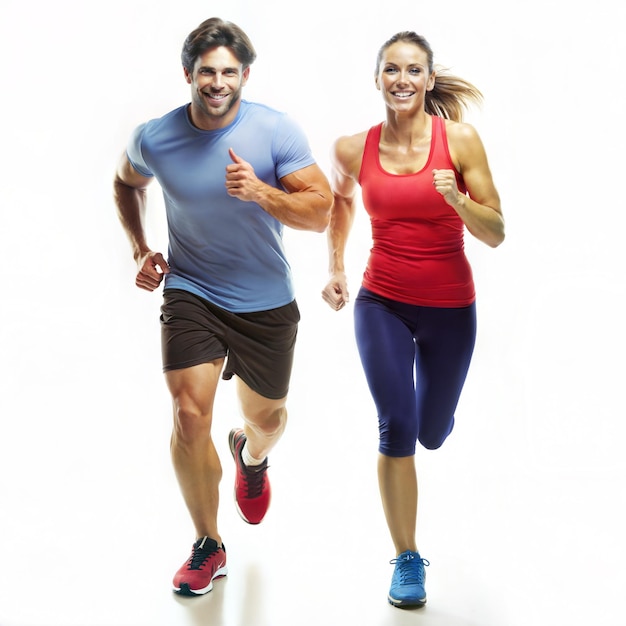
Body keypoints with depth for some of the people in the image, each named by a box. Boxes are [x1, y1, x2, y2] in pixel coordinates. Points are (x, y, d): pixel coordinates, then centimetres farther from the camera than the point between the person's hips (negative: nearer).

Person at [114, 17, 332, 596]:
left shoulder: (276, 131, -14)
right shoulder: (154, 138, -9)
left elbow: (321, 213, -17)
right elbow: (126, 183, 15)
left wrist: (260, 192, -33)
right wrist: (140, 250, 3)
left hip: (266, 302, 1)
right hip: (191, 294, 0)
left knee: (267, 417, 16)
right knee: (190, 414, -14)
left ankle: (251, 455, 58)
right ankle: (208, 547, 7)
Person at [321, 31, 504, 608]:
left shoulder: (460, 139, -11)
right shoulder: (354, 148, -5)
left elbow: (496, 235, -9)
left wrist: (457, 198, -27)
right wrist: (335, 267, 11)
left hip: (450, 310, 0)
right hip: (382, 304, 0)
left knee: (432, 433, 16)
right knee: (396, 428, -12)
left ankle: (427, 402, 56)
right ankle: (407, 559, 7)